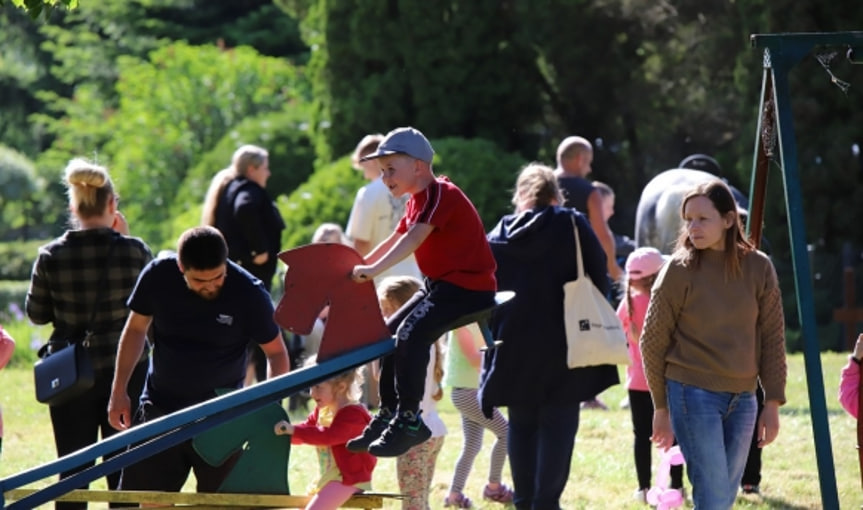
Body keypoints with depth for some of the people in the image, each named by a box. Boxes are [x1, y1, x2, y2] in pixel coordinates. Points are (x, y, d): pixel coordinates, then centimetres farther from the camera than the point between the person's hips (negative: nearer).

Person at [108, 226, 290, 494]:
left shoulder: (249, 293, -17)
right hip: (160, 409, 2)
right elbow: (136, 329, 5)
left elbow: (276, 351, -6)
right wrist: (119, 391, 6)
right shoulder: (158, 276, -11)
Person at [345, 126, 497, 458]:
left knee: (412, 334, -26)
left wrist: (374, 269, -41)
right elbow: (396, 239, 22)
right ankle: (388, 415, 17)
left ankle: (409, 419, -22)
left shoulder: (441, 195, -18)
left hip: (469, 286, -11)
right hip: (440, 285, 11)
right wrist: (359, 266, 15)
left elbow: (414, 239, -31)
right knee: (390, 333, 11)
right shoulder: (418, 200, 14)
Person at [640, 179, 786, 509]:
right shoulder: (680, 270, -7)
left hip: (742, 398, 4)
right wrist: (661, 407, 2)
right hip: (693, 395, -4)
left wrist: (773, 402, 2)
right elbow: (653, 341, 0)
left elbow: (772, 338, 6)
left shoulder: (758, 268, 1)